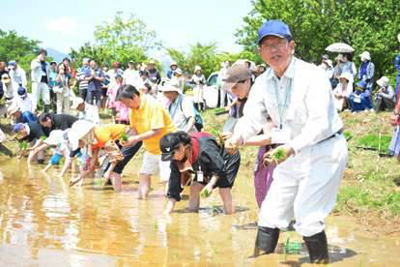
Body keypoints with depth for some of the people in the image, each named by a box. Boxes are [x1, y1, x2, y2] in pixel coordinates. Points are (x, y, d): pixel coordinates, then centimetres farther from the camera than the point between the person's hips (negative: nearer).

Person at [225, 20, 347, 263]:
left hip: (325, 150, -7)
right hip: (293, 152, 7)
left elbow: (320, 123, -30)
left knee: (307, 216, -12)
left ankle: (321, 261, 5)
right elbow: (253, 117, -6)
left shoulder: (312, 76, -21)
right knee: (271, 213, 9)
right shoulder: (264, 82, 1)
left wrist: (292, 148, -44)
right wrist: (238, 137, -28)